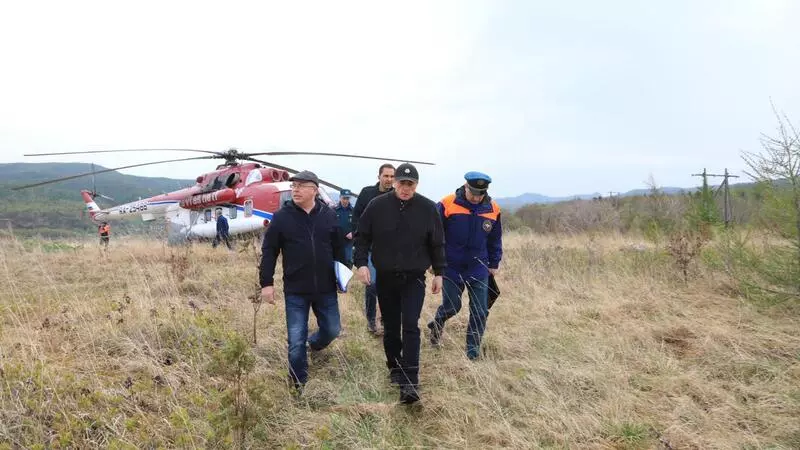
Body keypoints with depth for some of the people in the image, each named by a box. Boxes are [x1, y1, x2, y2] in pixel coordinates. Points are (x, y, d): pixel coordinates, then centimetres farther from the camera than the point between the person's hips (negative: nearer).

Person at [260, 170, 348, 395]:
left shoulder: (329, 215, 1)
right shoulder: (282, 216, -5)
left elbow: (338, 248, 11)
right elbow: (269, 251, -3)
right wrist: (266, 283, -7)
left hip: (326, 289, 3)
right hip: (295, 291, -2)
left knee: (332, 330, 16)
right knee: (296, 341, 2)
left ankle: (314, 344, 50)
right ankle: (299, 385, 18)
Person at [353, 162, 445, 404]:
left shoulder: (428, 209, -3)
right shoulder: (377, 205, -5)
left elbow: (437, 244, 6)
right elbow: (362, 236, 3)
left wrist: (439, 272, 7)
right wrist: (361, 262, -9)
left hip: (414, 278, -1)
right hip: (385, 277, 1)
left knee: (410, 327, -11)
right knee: (390, 327, 11)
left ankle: (410, 382, -10)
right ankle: (395, 368, 32)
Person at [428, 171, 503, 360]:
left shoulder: (493, 210, -2)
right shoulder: (447, 204, -12)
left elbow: (495, 240, 11)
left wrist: (494, 264, 12)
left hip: (479, 270, 3)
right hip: (451, 268, -2)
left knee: (480, 312, 1)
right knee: (451, 306, 9)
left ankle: (473, 349, 17)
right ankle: (436, 325, 42)